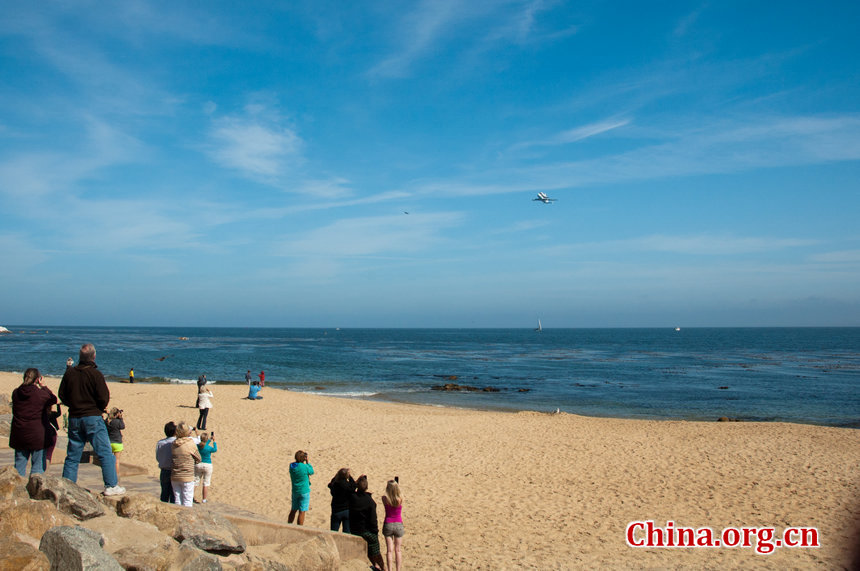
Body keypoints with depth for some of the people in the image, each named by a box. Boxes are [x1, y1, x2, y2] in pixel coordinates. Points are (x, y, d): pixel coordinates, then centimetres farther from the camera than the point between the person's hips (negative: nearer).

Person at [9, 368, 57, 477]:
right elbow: (53, 399, 4)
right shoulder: (40, 394, -14)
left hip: (18, 434, 5)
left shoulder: (16, 393, 0)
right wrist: (42, 386, 8)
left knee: (19, 464, 13)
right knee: (38, 465, 3)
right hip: (37, 435, -5)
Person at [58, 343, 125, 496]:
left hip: (74, 419, 5)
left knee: (72, 456, 13)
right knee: (105, 453, 0)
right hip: (92, 418, -5)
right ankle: (111, 486, -3)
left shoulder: (69, 372, 3)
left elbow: (62, 395, 10)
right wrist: (100, 409, 8)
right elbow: (104, 398, -13)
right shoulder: (95, 374, -12)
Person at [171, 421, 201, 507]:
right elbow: (198, 459, -1)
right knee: (187, 502, 3)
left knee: (177, 501, 13)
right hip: (187, 477, -5)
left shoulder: (173, 444, 2)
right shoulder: (191, 443, -12)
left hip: (174, 477, 5)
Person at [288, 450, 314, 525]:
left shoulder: (291, 466, -3)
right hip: (304, 491, -6)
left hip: (295, 491, 6)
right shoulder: (304, 467, -19)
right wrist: (307, 462, 3)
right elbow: (311, 472, -1)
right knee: (302, 512, 1)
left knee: (293, 510, 20)